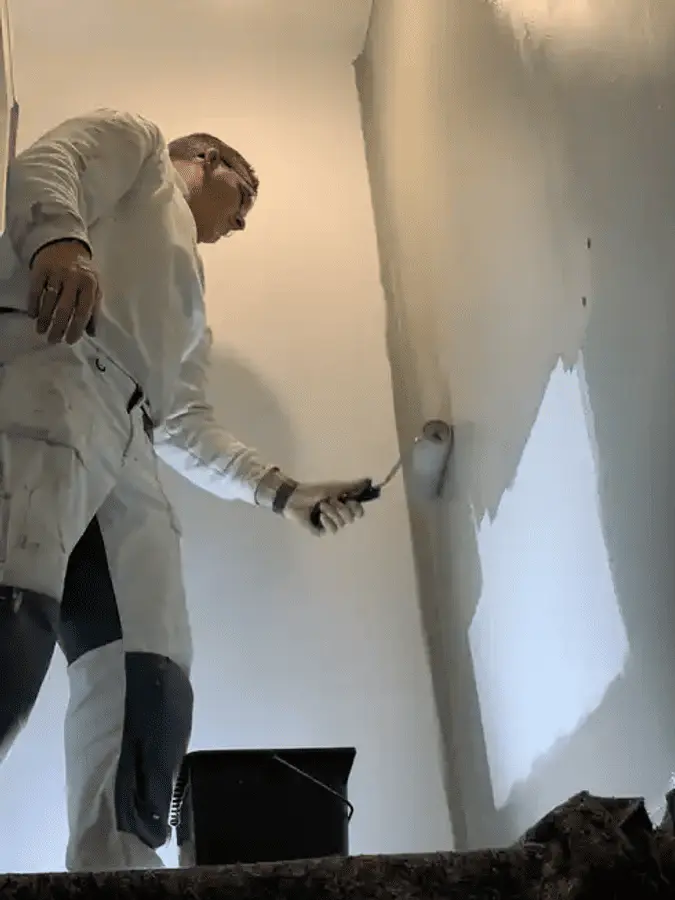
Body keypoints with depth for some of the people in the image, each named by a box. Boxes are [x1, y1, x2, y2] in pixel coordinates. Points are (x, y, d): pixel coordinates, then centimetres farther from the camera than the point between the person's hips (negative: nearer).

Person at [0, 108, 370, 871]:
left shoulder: (190, 300, 43)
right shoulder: (135, 140, 25)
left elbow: (186, 427, 34)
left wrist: (283, 492, 26)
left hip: (126, 444, 9)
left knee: (150, 687, -8)